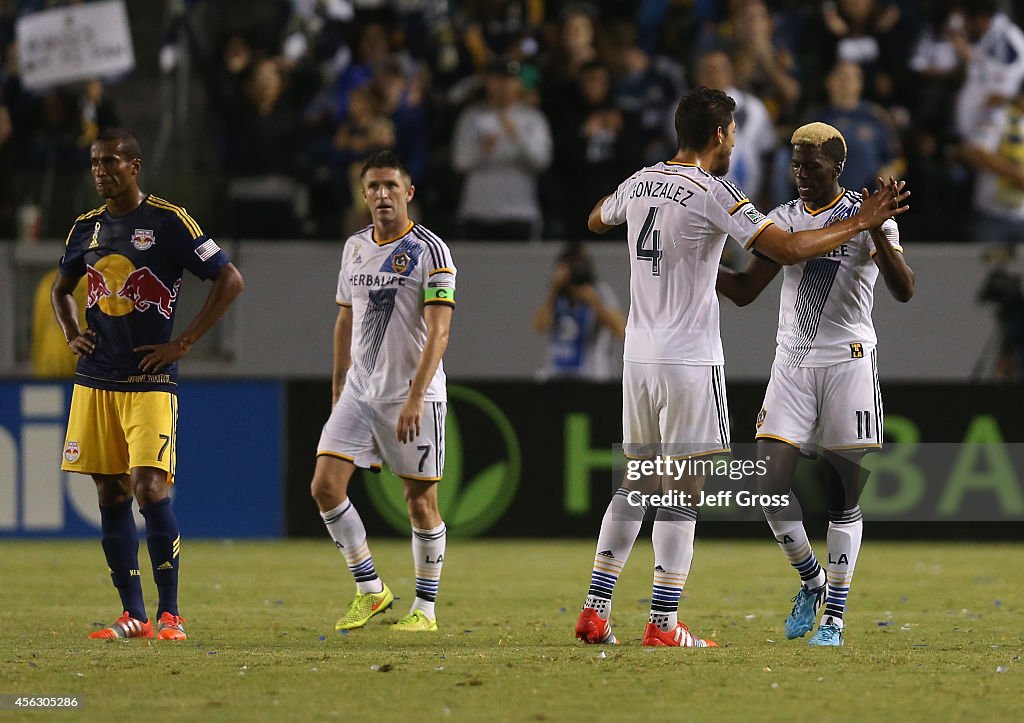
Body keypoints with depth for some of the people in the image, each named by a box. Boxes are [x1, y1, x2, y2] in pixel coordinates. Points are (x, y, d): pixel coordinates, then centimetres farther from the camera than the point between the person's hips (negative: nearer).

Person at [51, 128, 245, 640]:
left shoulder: (169, 222, -6)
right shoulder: (86, 228, 11)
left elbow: (230, 280, -6)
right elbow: (61, 288, 30)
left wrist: (184, 343, -9)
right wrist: (72, 335, 11)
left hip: (150, 381, -6)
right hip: (94, 381, 6)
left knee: (150, 489, -15)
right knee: (110, 495, 5)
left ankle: (170, 614, -8)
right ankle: (132, 614, 12)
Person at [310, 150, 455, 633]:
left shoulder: (429, 250, -9)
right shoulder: (355, 248, 10)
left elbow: (439, 330, -15)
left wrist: (415, 397, -23)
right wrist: (338, 387, 16)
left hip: (413, 394, -6)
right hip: (359, 391, 6)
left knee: (420, 501, -1)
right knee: (325, 485, -5)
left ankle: (425, 607, 12)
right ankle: (370, 590, 7)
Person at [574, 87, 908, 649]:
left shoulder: (639, 184, 8)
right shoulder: (712, 194, -12)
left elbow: (596, 220, 30)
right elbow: (787, 249, -18)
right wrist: (859, 224, -8)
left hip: (638, 355, 7)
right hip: (689, 360, -7)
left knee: (636, 482, 14)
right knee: (683, 490, -3)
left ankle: (594, 611, 11)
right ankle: (663, 624, -5)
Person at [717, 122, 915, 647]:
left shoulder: (867, 218, -4)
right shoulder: (784, 219, 10)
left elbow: (904, 291, -15)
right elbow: (744, 290, 14)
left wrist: (877, 230, -28)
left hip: (848, 363, -4)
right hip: (791, 362, 4)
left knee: (842, 495, -1)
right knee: (770, 484, -5)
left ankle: (834, 617, 5)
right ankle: (811, 582, 18)